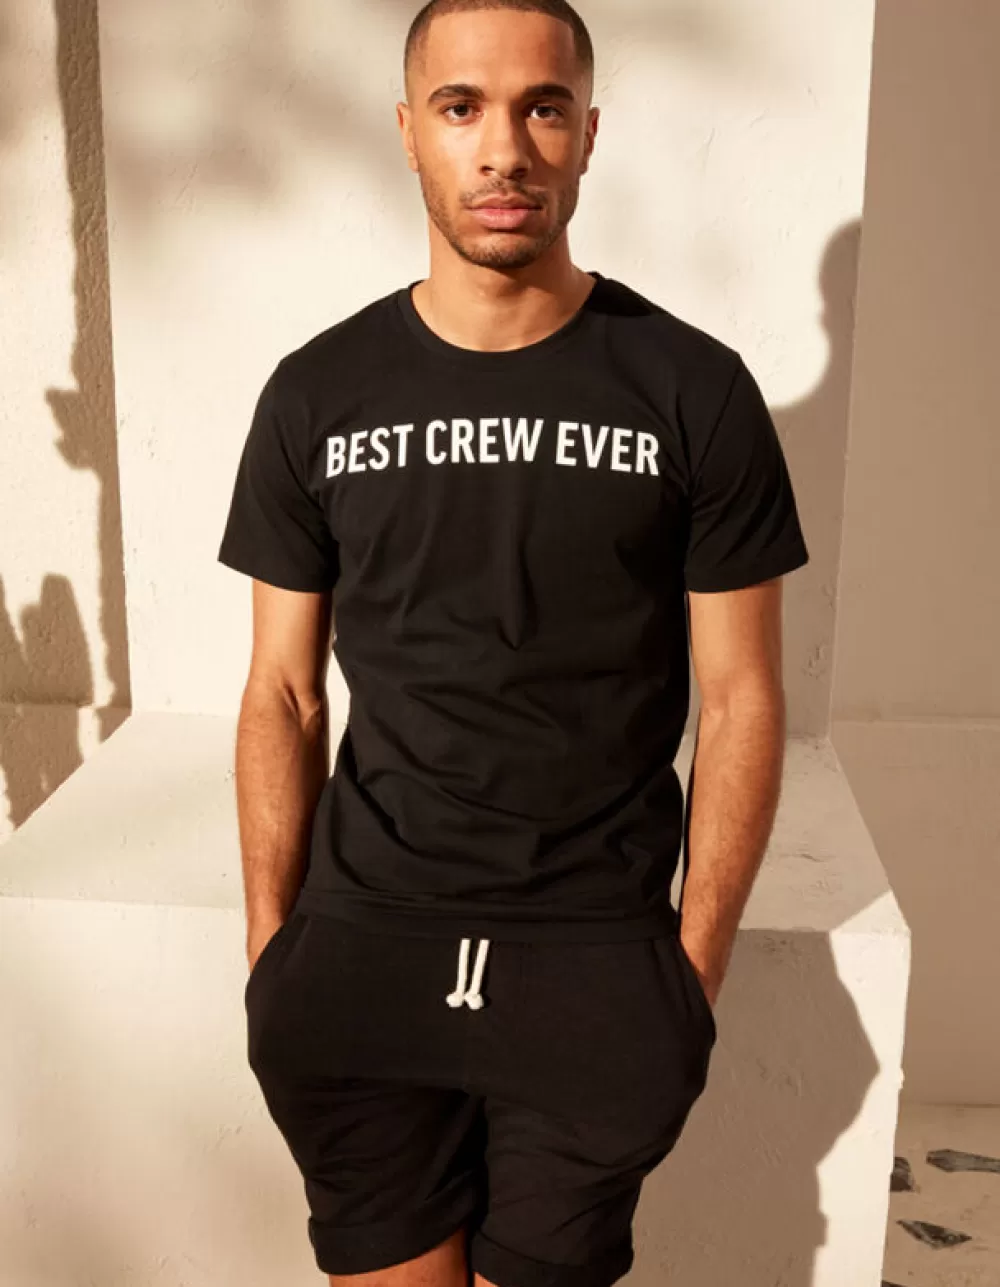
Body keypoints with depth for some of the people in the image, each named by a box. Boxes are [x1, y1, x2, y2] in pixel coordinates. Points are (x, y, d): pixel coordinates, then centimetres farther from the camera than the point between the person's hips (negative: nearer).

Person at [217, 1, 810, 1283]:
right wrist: (270, 948, 1)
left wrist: (696, 971, -4)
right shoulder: (317, 394, 1)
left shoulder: (695, 391, -4)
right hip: (364, 941, 2)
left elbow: (739, 700, -2)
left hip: (596, 952, -1)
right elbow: (283, 694, 5)